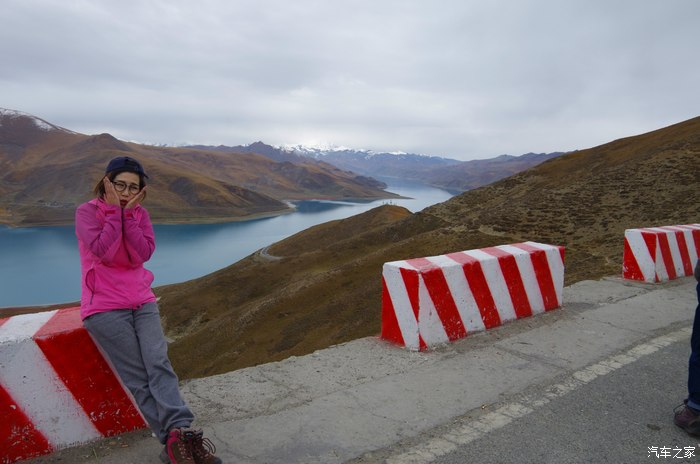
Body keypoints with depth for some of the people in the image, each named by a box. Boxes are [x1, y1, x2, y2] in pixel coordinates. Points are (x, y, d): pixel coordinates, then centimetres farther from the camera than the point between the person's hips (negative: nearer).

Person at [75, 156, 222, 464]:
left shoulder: (140, 214, 10)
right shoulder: (87, 211, -1)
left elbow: (142, 255, -5)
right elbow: (103, 251, -16)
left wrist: (129, 212, -9)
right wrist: (114, 209, -11)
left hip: (142, 302, 4)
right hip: (104, 308, -3)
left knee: (158, 364, -17)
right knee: (138, 378, -10)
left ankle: (179, 434, -27)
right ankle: (177, 439, -13)